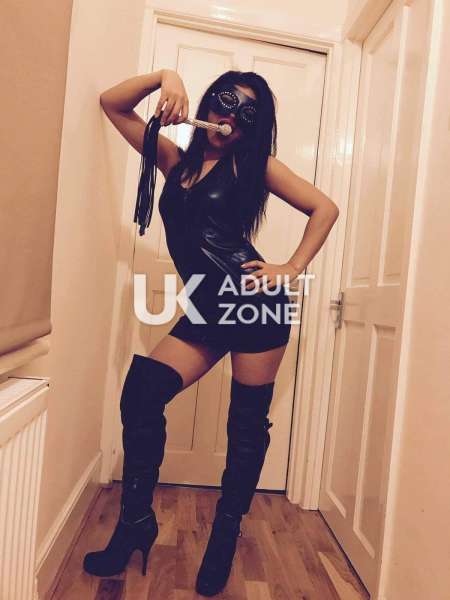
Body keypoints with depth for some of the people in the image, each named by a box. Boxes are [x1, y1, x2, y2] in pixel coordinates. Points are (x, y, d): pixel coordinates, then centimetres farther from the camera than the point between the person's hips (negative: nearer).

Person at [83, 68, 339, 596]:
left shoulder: (254, 164, 5)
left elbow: (324, 208, 5)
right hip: (205, 312, 4)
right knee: (141, 388, -13)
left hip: (254, 302, -3)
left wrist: (292, 269, -5)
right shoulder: (176, 159, 15)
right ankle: (135, 523, 7)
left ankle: (224, 538, 26)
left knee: (247, 424, 4)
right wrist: (163, 76, 2)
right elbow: (112, 104, 17)